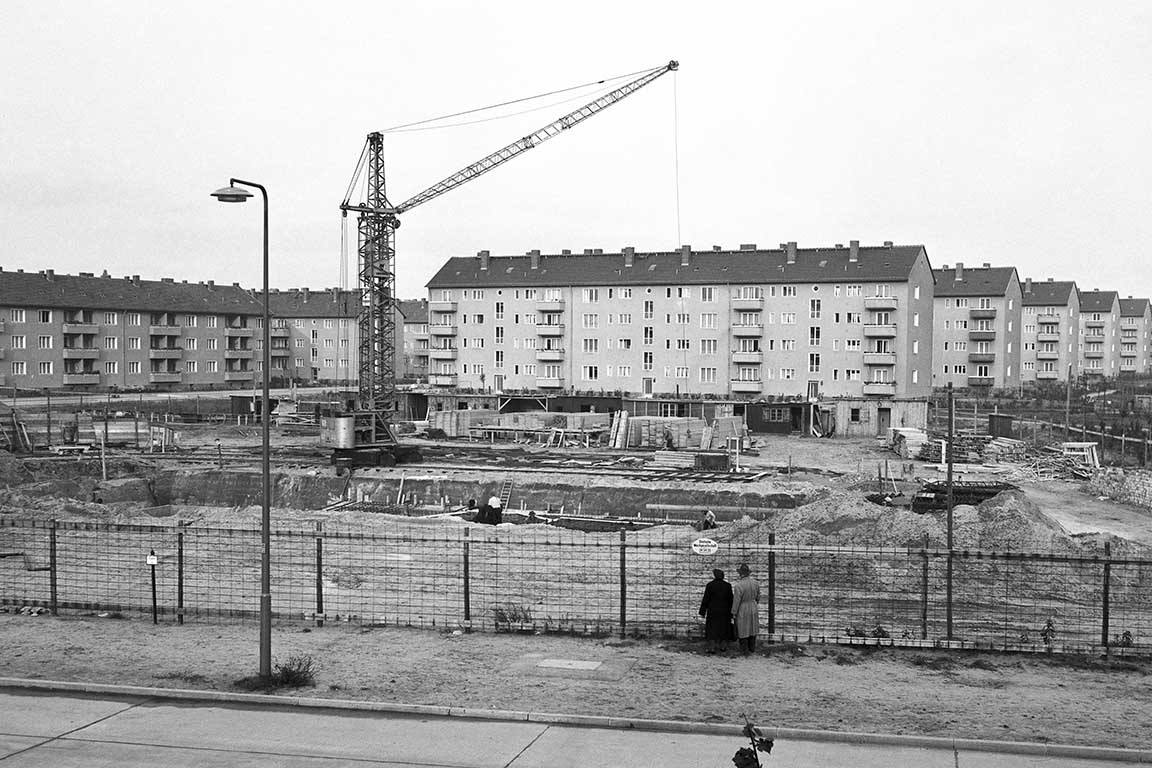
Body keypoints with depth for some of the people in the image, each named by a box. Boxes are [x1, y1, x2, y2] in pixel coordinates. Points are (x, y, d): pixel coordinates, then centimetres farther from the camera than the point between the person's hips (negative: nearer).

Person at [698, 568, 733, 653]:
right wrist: (731, 613, 8)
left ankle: (712, 647, -1)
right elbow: (730, 600, 0)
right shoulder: (727, 585, -3)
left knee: (712, 629, 4)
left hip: (712, 611, -2)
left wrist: (703, 612, -1)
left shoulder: (710, 585, -12)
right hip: (724, 611, 2)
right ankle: (723, 646, 20)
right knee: (724, 628, 15)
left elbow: (705, 599, -9)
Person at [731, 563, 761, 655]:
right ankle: (752, 647, 34)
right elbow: (757, 596, 6)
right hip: (753, 608, 5)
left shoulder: (738, 585, -28)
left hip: (742, 610, -5)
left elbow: (736, 601, -23)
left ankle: (745, 650, 20)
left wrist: (734, 613, -12)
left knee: (743, 630, 11)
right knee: (752, 628, 21)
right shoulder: (754, 583, -8)